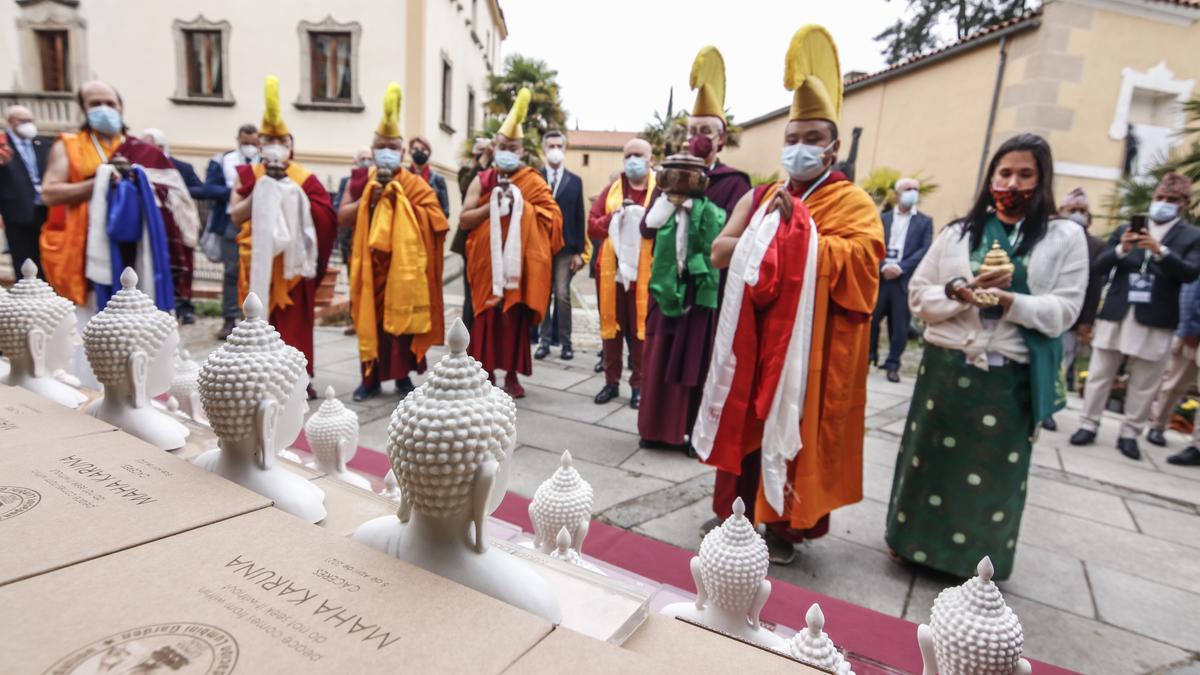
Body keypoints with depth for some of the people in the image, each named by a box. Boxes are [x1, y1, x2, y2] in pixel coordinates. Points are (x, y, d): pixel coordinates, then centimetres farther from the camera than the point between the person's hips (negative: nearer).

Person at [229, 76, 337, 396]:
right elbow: (236, 215, -3)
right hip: (258, 259, 1)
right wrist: (263, 188, -10)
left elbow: (324, 215, -7)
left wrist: (289, 190, -12)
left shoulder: (304, 177, 4)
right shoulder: (247, 174, 7)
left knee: (294, 320, 1)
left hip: (293, 260, -1)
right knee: (261, 320, 3)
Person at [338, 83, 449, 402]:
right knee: (369, 319, 6)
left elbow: (434, 218, -10)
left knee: (403, 317, 3)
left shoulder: (414, 183, 1)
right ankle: (371, 377, 16)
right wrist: (369, 198, -11)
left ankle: (403, 376, 15)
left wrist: (399, 202, -13)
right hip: (368, 261, 2)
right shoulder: (360, 179, 9)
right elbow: (342, 218, 0)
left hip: (404, 262, -2)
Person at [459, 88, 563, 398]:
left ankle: (512, 374, 13)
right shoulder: (482, 181, 7)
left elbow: (552, 217, -5)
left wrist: (521, 205, -14)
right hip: (487, 260, 1)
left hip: (521, 262, -1)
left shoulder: (534, 181, 4)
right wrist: (492, 205, -13)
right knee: (487, 316, 3)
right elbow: (464, 220, -1)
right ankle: (487, 371, 15)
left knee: (517, 317, 3)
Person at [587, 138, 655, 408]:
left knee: (641, 328, 2)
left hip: (645, 271, -3)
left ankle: (639, 384, 13)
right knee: (610, 325, 9)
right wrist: (614, 216, -10)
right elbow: (592, 227, 5)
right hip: (611, 269, 4)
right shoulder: (611, 190, 11)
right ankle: (611, 381, 21)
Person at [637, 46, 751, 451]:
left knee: (700, 360, 1)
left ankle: (698, 430, 12)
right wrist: (668, 195, -12)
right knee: (662, 357, 7)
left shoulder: (733, 182, -1)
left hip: (708, 286, -4)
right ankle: (659, 427, 18)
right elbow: (648, 228, 3)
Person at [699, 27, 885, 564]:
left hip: (813, 342, -4)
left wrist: (795, 226, -20)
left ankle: (784, 525, 20)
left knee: (794, 431, 5)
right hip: (753, 332, 4)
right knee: (747, 422, 11)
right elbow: (720, 249, -3)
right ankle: (736, 507, 27)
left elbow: (856, 261, -20)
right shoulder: (760, 196, 11)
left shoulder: (853, 203, -2)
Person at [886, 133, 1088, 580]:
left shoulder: (1065, 237, 3)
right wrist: (961, 293, -15)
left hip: (1010, 377, -1)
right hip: (946, 367, 1)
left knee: (993, 473, 9)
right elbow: (919, 295, 3)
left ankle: (978, 558, 27)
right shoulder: (958, 233, 6)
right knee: (930, 458, 9)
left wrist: (1008, 300, -20)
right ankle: (916, 539, 27)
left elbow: (1063, 312, -5)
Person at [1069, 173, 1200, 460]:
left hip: (1155, 321, -1)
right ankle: (1088, 426, 14)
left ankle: (1129, 434, 16)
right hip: (1116, 314, 1)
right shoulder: (1126, 229, 9)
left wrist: (1160, 250, -25)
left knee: (1144, 383, 6)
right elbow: (1098, 268, 3)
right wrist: (1120, 249, -16)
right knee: (1099, 374, 6)